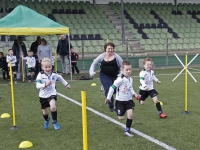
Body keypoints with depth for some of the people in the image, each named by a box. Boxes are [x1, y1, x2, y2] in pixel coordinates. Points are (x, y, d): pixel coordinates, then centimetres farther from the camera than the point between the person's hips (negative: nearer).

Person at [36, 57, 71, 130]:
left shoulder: (54, 74, -7)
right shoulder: (40, 75, -14)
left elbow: (60, 78, 16)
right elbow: (37, 85, -24)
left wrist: (66, 84, 26)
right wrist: (45, 85, -41)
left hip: (52, 94, 0)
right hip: (43, 95, 1)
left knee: (53, 107, -28)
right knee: (45, 112, 14)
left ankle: (54, 121, -5)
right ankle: (47, 120, 50)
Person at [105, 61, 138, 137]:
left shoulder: (130, 79, 2)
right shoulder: (120, 79, -21)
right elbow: (112, 87, -18)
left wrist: (134, 94, 3)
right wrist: (108, 98, -14)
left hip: (129, 100, 5)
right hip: (120, 101, -5)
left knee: (130, 114, -13)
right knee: (121, 118, -1)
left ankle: (127, 130, 4)